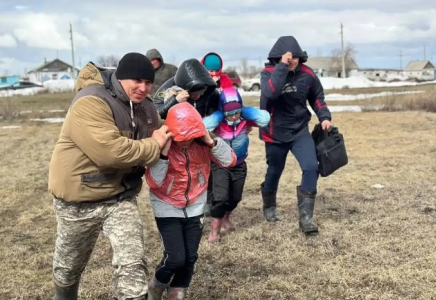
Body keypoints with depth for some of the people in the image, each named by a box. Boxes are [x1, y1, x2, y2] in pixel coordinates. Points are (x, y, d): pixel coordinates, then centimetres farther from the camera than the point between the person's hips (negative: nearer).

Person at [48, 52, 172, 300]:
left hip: (121, 196, 5)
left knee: (133, 264, -7)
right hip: (81, 199, -5)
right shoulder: (91, 103, -26)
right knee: (69, 266, 19)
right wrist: (153, 146, -24)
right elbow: (109, 151, -37)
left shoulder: (144, 106, 2)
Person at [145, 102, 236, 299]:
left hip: (194, 208, 4)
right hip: (168, 209, -3)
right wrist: (163, 153, -34)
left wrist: (211, 141, -25)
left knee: (190, 258, 6)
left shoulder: (202, 143, -11)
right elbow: (153, 182, -24)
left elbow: (230, 160, -13)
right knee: (176, 258, -10)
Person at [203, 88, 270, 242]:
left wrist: (244, 111, -26)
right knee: (220, 197, -15)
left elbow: (265, 118, -29)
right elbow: (202, 126, -41)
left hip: (239, 165, 4)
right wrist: (219, 115, -31)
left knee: (235, 197, 16)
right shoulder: (218, 122, -22)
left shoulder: (246, 120, -16)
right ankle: (215, 229, 2)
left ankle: (226, 218, 45)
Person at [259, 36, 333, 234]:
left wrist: (324, 117, -5)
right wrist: (283, 66, -38)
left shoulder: (307, 74, -6)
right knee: (274, 172, 15)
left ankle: (305, 216, -8)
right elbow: (270, 92, -37)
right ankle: (269, 207, 43)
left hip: (300, 131, 2)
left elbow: (317, 97, 10)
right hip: (275, 133, -2)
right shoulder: (268, 73, -15)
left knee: (311, 167, -16)